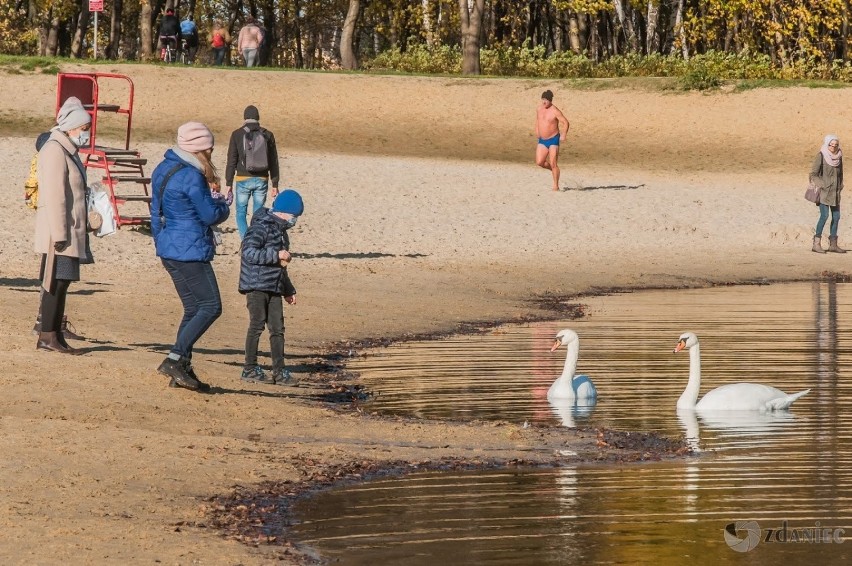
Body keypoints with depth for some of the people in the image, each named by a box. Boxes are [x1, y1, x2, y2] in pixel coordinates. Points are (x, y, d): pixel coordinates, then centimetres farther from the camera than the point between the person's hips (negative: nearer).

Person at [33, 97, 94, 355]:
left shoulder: (69, 151, 17)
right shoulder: (55, 151, -14)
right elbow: (54, 195, -20)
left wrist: (80, 232, 21)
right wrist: (59, 234, -23)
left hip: (72, 231, 10)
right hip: (58, 232, -10)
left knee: (62, 282, 10)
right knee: (56, 282, -8)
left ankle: (55, 336, 13)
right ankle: (48, 335, -6)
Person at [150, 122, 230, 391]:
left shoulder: (163, 170, 11)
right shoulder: (191, 177, -18)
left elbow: (156, 212, 18)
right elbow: (211, 215, -14)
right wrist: (222, 206, 7)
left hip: (168, 250, 10)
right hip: (190, 252, -10)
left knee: (193, 309, 14)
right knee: (211, 306, -5)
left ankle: (182, 371, 11)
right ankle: (174, 359, -14)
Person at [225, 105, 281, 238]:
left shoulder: (237, 134, -2)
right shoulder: (267, 135, 4)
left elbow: (231, 162, -4)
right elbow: (273, 162, 6)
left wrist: (229, 184, 1)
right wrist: (275, 185, 12)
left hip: (243, 180, -2)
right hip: (261, 180, 2)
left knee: (241, 213, 7)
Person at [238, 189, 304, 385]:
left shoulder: (280, 230, 19)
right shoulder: (261, 227, -11)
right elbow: (248, 253, -23)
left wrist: (289, 290, 29)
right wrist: (276, 255, -22)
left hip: (274, 288, 9)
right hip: (257, 285, -9)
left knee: (277, 328, 5)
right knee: (257, 325, -5)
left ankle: (279, 372, 8)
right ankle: (250, 369, 3)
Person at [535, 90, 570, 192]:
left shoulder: (555, 111, -15)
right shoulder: (539, 109, 5)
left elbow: (566, 123, -17)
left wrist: (564, 135, -29)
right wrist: (537, 131, 18)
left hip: (553, 140, -6)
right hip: (542, 141, 6)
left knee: (553, 164, -7)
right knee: (539, 162, -3)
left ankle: (556, 186, 3)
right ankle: (553, 169, 26)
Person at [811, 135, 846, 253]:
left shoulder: (839, 156, 10)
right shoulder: (821, 156, -8)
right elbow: (813, 174, -9)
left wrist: (840, 187, 11)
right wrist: (823, 185, -15)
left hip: (835, 192, 6)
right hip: (824, 191, -6)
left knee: (836, 217, 4)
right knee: (824, 215, -16)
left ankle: (833, 244, 11)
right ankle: (817, 243, -14)